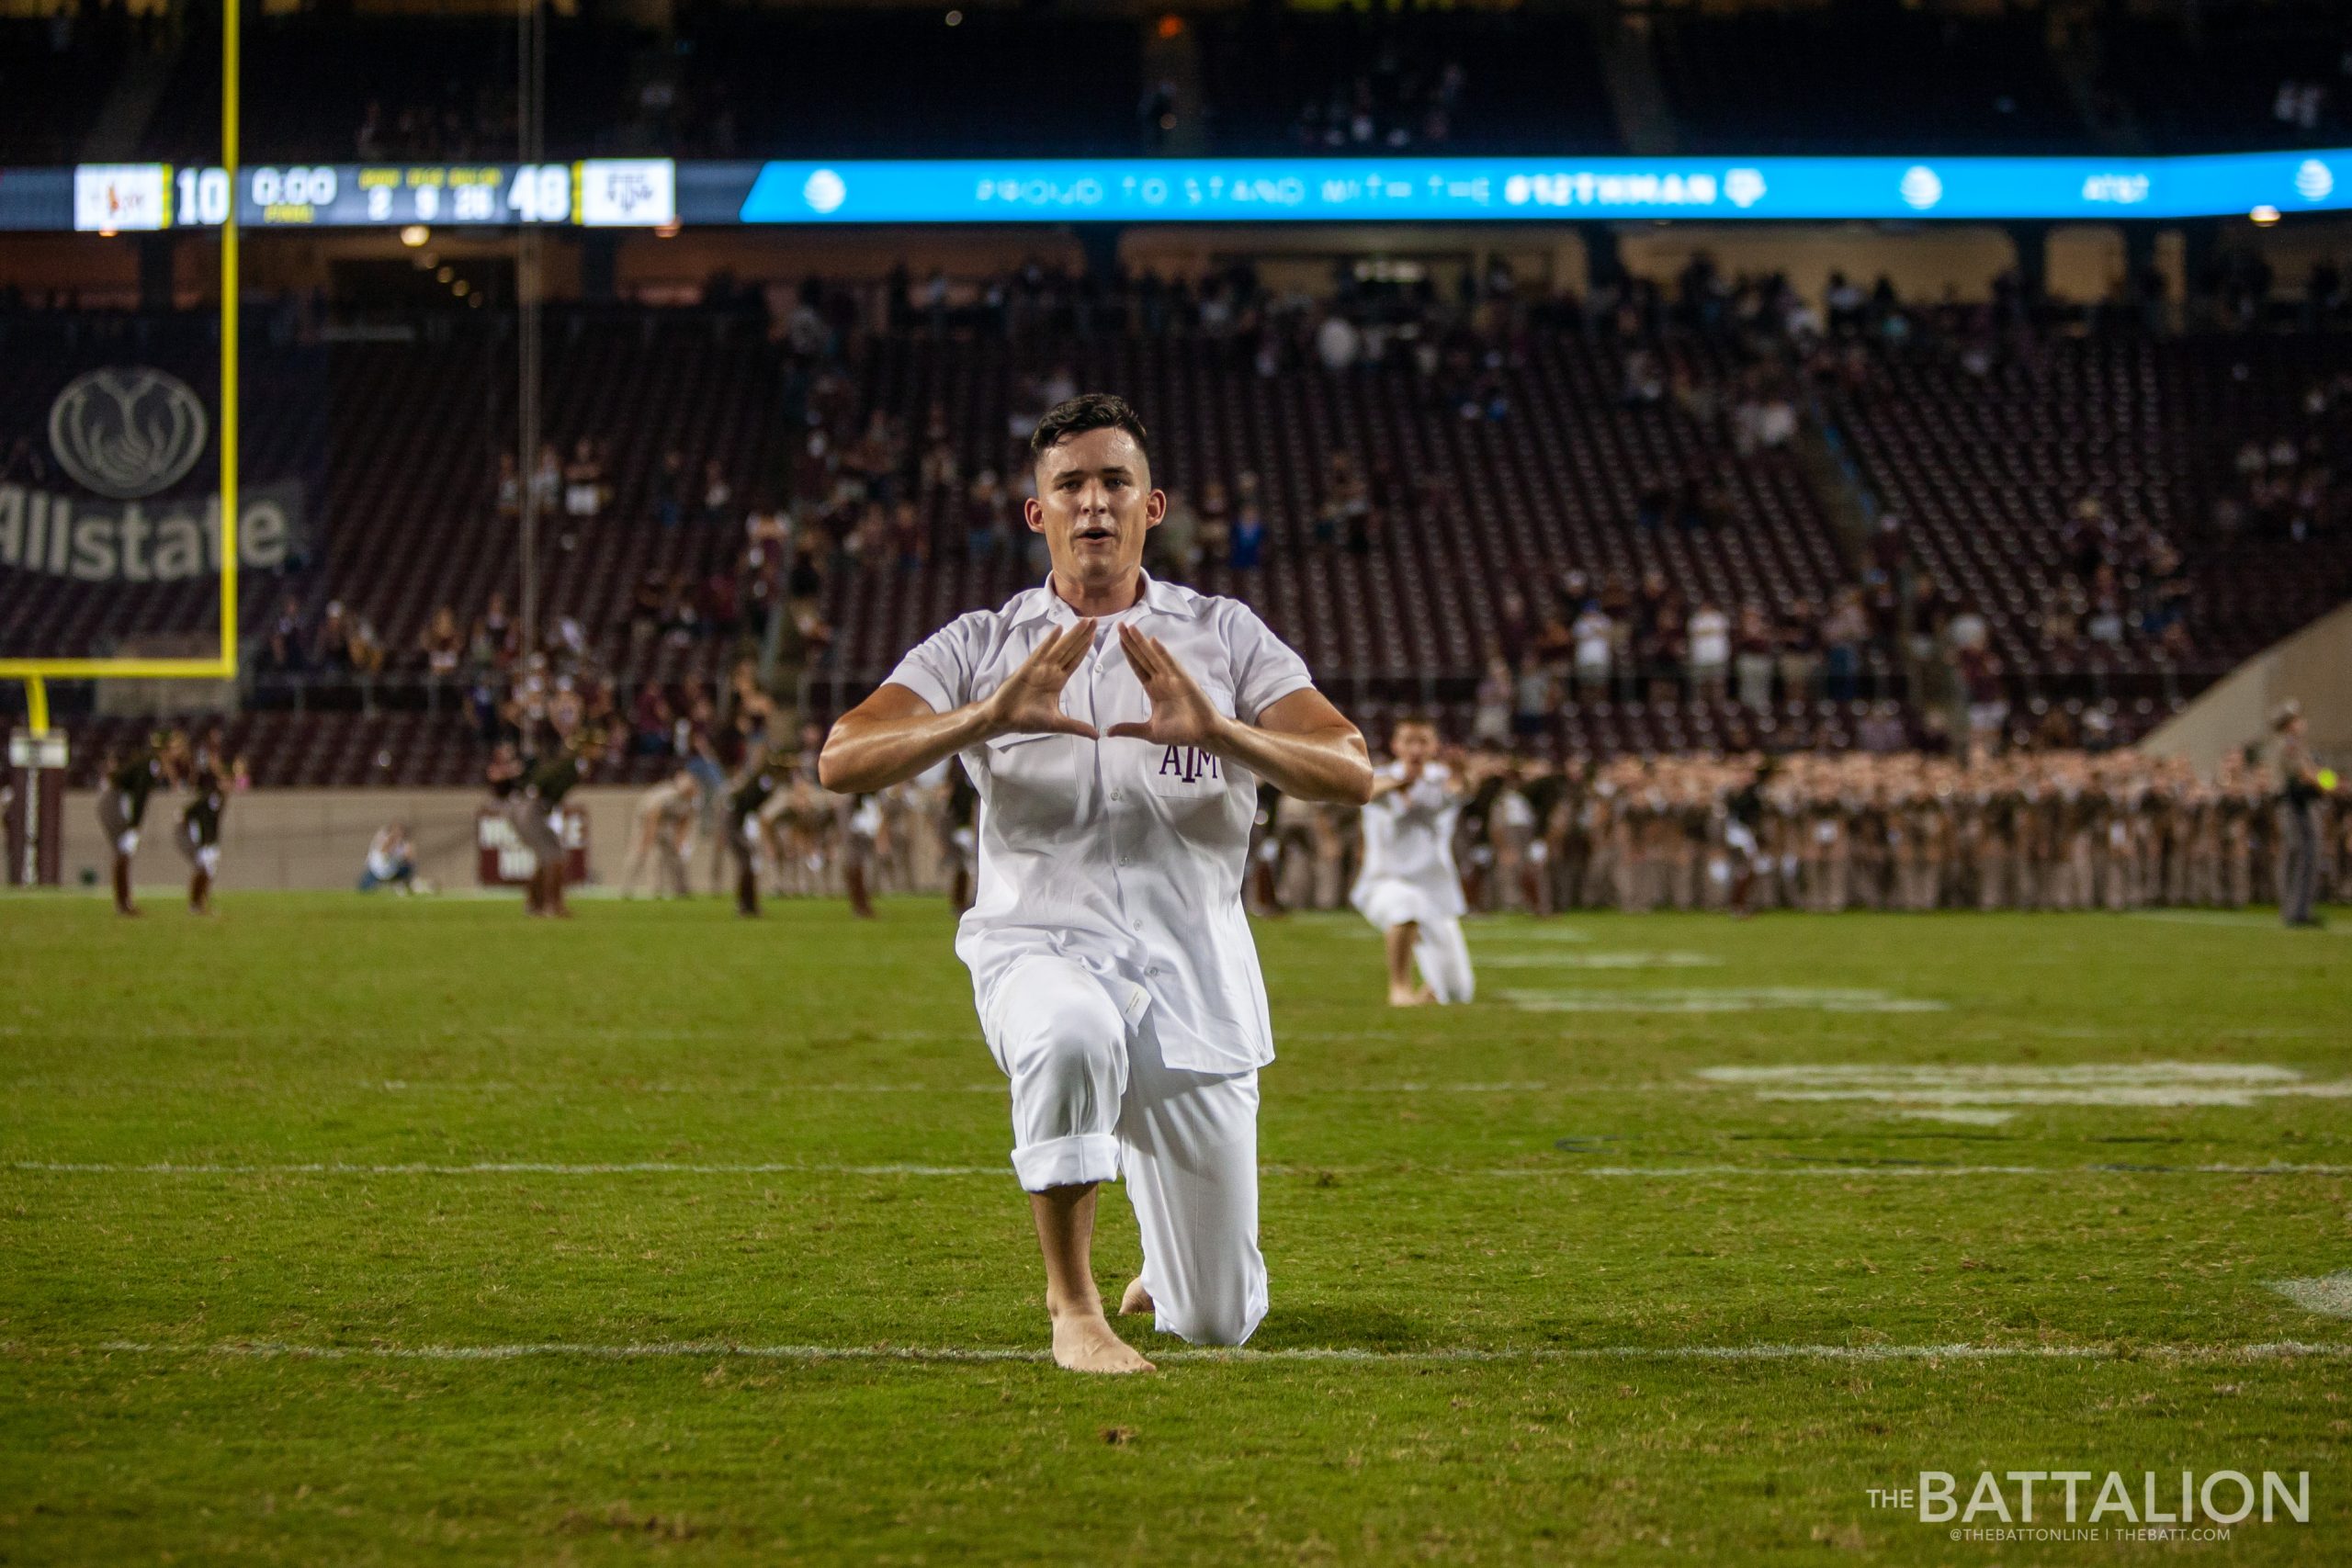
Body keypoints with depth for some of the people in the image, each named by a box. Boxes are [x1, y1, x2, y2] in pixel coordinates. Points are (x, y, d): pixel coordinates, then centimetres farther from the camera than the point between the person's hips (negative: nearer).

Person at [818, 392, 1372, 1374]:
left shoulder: (1225, 637, 5)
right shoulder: (980, 646, 4)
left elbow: (1351, 775, -9)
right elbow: (842, 761, -11)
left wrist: (1218, 732, -28)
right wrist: (990, 716, -27)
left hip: (1195, 973, 2)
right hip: (1039, 949, -2)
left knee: (1218, 1322, 4)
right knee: (1072, 1035, -42)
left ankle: (1165, 1256, 43)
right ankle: (1073, 1308, -22)